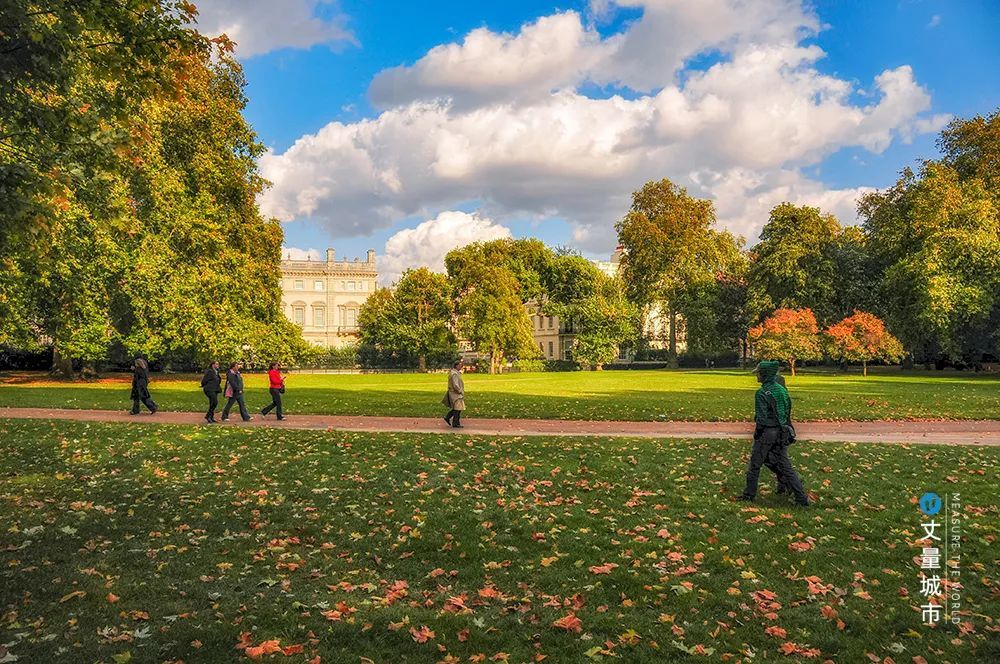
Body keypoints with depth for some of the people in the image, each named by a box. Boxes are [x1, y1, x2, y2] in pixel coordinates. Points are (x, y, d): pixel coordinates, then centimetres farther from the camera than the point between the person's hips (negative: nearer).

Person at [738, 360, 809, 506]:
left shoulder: (762, 393, -16)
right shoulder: (782, 390, 7)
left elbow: (762, 418, -18)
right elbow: (788, 413, 11)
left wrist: (757, 434, -5)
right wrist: (785, 431, 18)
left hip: (767, 433, -7)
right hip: (782, 434, 7)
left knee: (755, 464, 8)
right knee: (785, 465, 12)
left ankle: (749, 494, 16)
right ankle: (802, 498, 10)